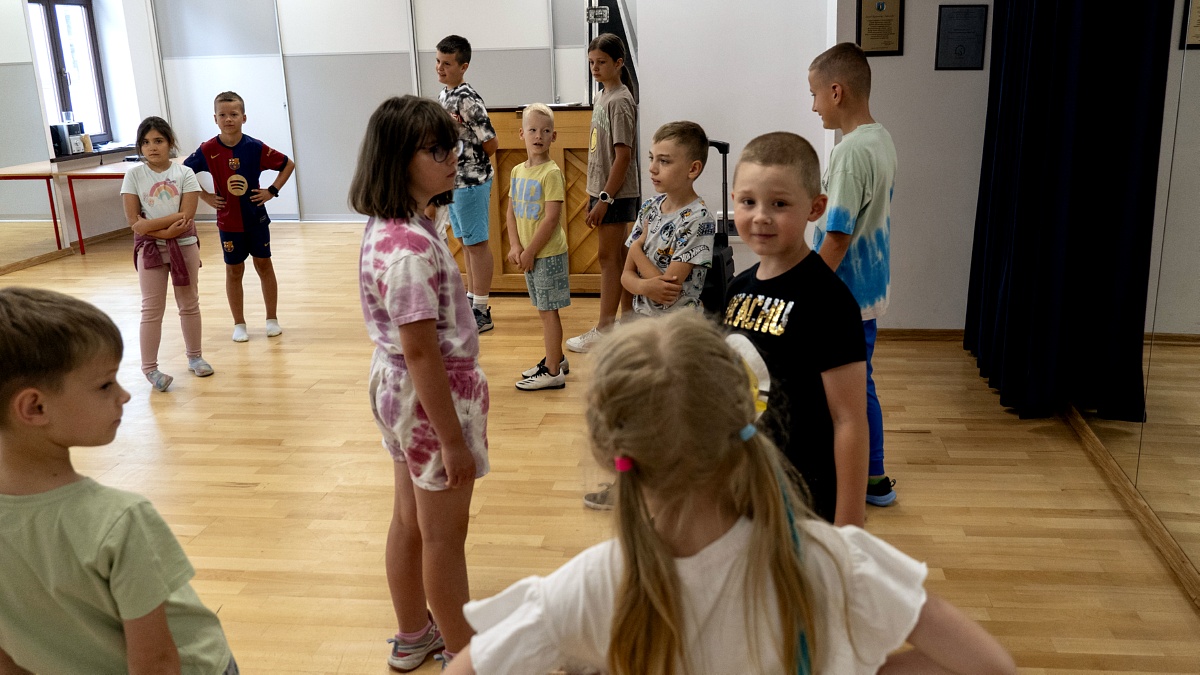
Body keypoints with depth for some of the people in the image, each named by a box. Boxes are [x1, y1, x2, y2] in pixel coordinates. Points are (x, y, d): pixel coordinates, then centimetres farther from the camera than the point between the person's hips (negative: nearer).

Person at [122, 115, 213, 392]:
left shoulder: (184, 173, -5)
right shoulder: (134, 175, -4)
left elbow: (186, 216, -15)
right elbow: (133, 221, -9)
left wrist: (149, 224, -19)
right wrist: (166, 230, -20)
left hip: (185, 246, 1)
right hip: (150, 249, -1)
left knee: (189, 305, 13)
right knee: (152, 310, 2)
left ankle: (194, 356, 28)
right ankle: (149, 367, 9)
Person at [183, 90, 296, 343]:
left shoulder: (255, 147, -10)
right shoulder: (207, 150, -8)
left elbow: (288, 165, -1)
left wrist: (272, 190, -8)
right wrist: (205, 196, -3)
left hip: (256, 218, 0)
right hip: (228, 222, 0)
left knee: (264, 265, 8)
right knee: (234, 270, 8)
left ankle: (272, 319, 21)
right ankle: (239, 324, 19)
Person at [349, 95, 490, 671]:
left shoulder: (389, 226, 2)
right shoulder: (411, 247, -28)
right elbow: (421, 351, -27)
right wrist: (453, 439, -21)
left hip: (397, 387, 9)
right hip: (432, 395, -9)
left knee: (410, 520, 23)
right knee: (444, 536, 10)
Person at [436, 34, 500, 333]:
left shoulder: (467, 98, -18)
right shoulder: (444, 94, 9)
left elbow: (491, 143, -17)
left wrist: (474, 166, -2)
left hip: (471, 182, -9)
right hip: (452, 181, 9)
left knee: (477, 243, -1)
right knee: (466, 242, 16)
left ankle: (481, 312, 7)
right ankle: (471, 301, 27)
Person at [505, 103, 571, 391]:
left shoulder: (551, 173, -15)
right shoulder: (518, 171, 8)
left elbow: (552, 217, -19)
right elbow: (511, 211, 9)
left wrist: (530, 251, -17)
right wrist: (515, 246, -4)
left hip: (548, 253, -7)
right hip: (528, 253, 7)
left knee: (548, 310, -1)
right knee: (544, 309, 17)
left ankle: (553, 372, 8)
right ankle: (556, 359, 32)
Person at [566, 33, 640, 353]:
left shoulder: (620, 101, -14)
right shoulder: (603, 97, 12)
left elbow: (623, 155, -18)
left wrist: (605, 199, -19)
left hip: (616, 193, -9)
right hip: (603, 190, 9)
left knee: (608, 256, -3)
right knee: (618, 256, 13)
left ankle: (604, 329, 4)